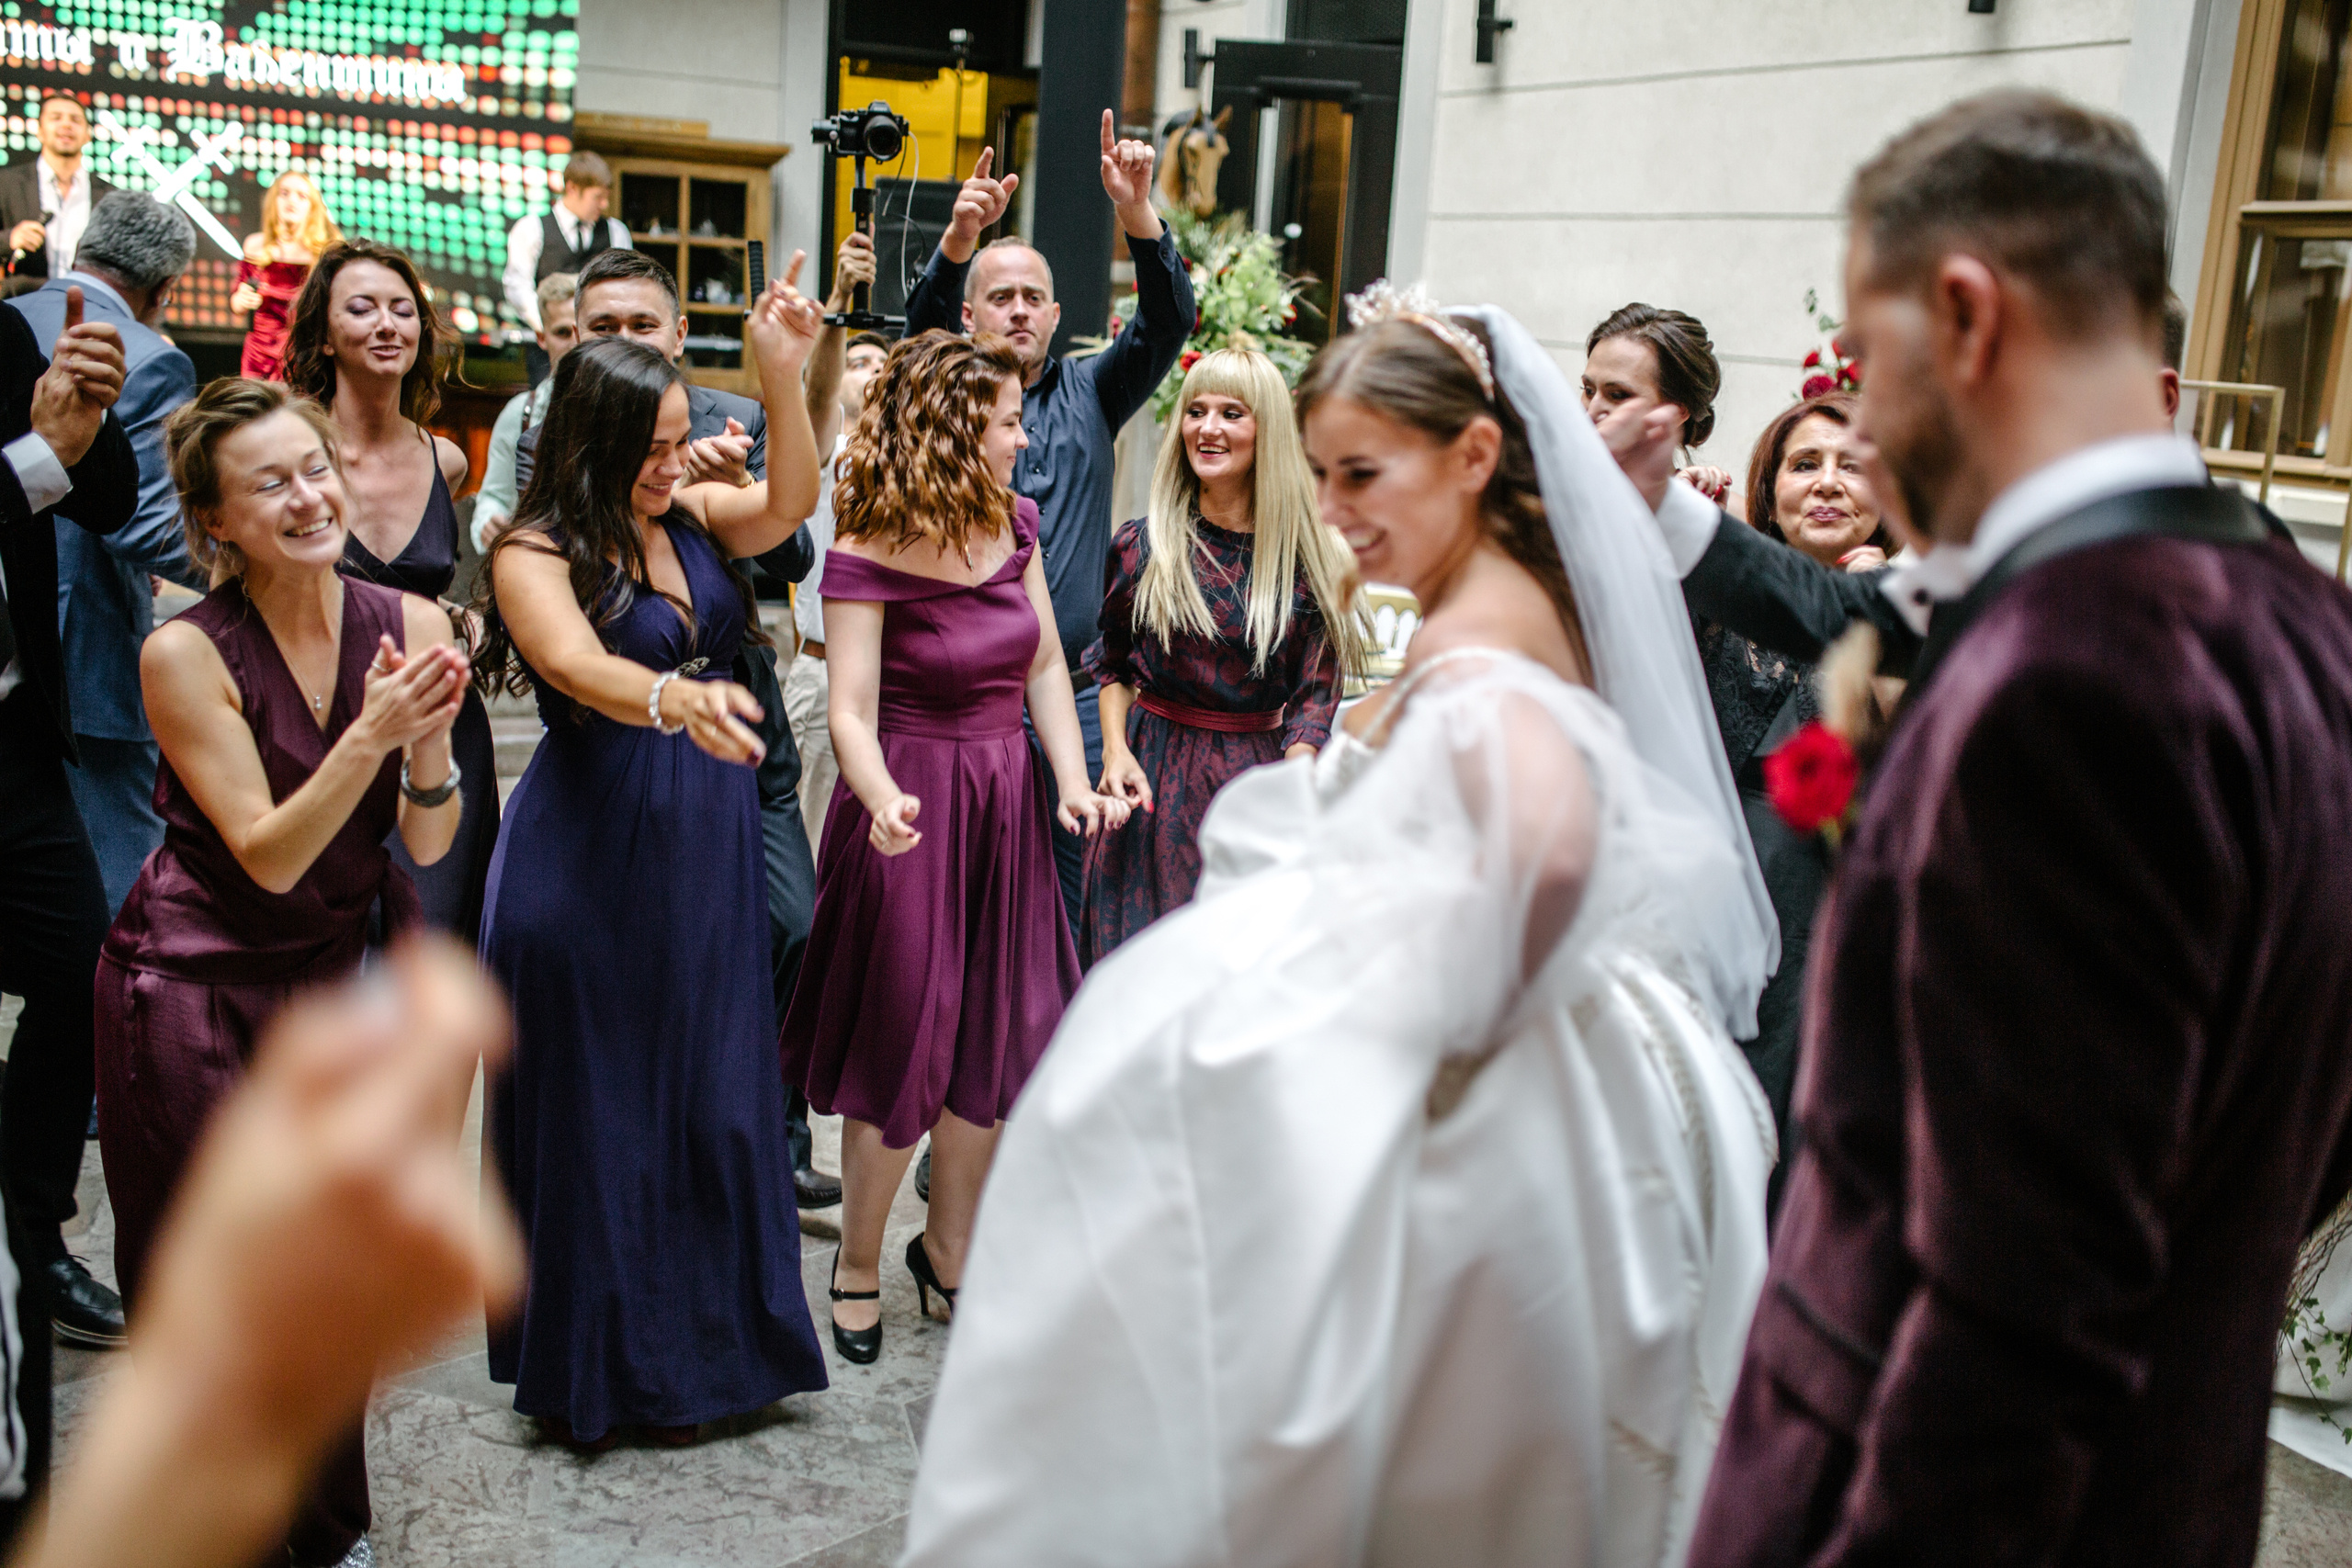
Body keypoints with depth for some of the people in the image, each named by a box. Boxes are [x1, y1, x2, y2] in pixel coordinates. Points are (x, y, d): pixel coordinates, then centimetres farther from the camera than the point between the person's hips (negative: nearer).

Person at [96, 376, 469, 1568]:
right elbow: (268, 856, -18)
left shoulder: (407, 626, -6)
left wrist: (431, 741, -25)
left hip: (331, 978, 3)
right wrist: (374, 732, -30)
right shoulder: (186, 653, -17)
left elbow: (427, 846, -5)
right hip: (195, 994, -3)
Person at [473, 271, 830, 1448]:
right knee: (599, 1103, 5)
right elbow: (578, 665, -28)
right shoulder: (535, 552, -9)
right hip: (592, 854, -5)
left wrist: (782, 377, -21)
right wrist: (675, 701, -47)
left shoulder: (691, 514, 9)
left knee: (710, 1096, 11)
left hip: (707, 843, 6)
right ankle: (597, 1362, 20)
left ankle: (696, 1348, 26)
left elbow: (789, 505, -8)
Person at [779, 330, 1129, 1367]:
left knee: (994, 1038, 11)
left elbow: (1043, 662, 9)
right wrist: (883, 800, -39)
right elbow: (851, 709, -20)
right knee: (900, 1044, 2)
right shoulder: (868, 553, -15)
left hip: (1008, 802, 6)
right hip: (912, 806, -6)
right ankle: (858, 1265, 23)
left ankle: (948, 1248, 30)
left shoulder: (1013, 523, 3)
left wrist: (1072, 780, -3)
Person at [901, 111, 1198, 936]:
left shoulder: (1089, 394, 13)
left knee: (1067, 894, 7)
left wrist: (1137, 211, -18)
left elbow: (1169, 320, -1)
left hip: (1070, 691, 2)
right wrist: (959, 237, -33)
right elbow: (921, 326, -13)